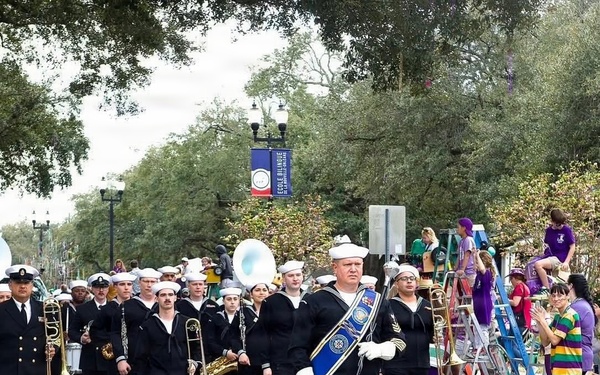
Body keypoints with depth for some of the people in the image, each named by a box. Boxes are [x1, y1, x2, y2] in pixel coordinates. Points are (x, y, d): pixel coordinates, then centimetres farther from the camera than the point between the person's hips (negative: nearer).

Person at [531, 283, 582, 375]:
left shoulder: (570, 315, -12)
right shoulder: (557, 317, 17)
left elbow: (555, 340, -17)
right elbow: (545, 342, 12)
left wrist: (542, 320, -10)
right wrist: (539, 322, 0)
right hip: (559, 367, 9)